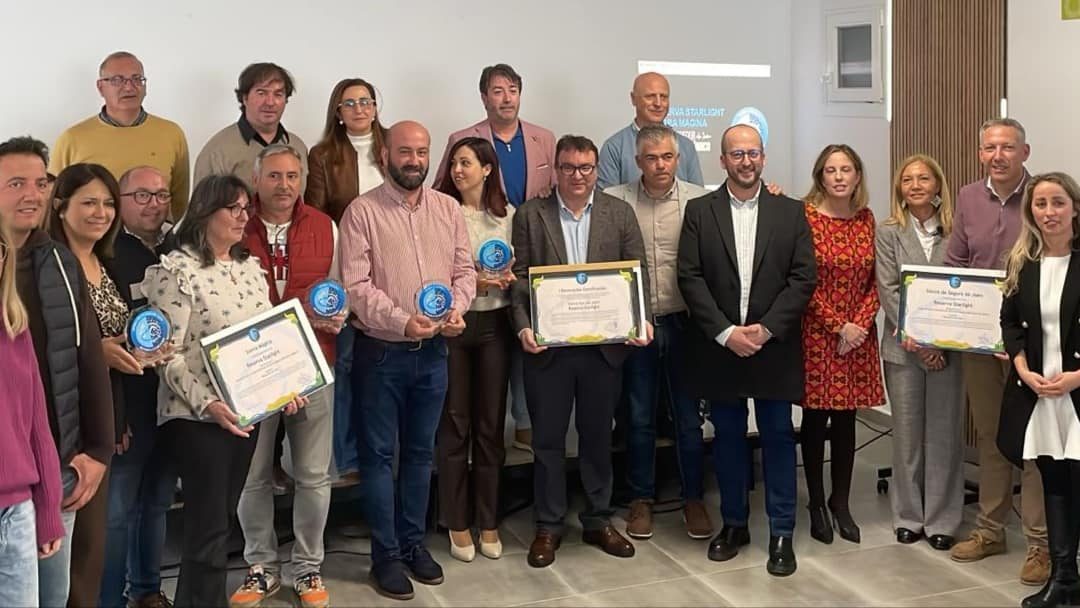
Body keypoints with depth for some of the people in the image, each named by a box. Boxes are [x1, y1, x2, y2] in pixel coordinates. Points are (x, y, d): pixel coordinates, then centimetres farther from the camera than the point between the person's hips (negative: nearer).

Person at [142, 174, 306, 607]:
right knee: (209, 524, -2)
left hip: (248, 409, 7)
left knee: (223, 515, 15)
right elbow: (168, 355, -16)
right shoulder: (177, 270, -12)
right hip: (197, 415, -7)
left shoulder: (249, 266, 10)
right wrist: (207, 404, -24)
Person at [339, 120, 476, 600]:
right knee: (378, 453, 5)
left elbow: (465, 270, 7)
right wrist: (401, 321, -25)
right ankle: (385, 555, 17)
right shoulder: (362, 211, -8)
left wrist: (457, 308, -13)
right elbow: (357, 285, -14)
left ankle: (412, 542, 29)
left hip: (433, 351, 4)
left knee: (420, 452, 14)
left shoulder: (449, 209, 6)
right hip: (380, 352, -4)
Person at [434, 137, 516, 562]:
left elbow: (518, 271, 12)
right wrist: (471, 283, -17)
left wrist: (508, 279, -9)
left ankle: (488, 522, 22)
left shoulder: (507, 214, 6)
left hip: (494, 324, 3)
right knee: (454, 425, 4)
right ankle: (457, 523, 18)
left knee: (490, 424, 9)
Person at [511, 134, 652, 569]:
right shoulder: (530, 214, 2)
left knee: (598, 435, 13)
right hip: (548, 345, -1)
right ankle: (549, 525, 21)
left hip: (604, 344, 1)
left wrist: (643, 320, -13)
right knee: (548, 438, 8)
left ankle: (598, 520, 27)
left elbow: (638, 272, 2)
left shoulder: (620, 213, 5)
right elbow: (520, 277, -1)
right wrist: (523, 327, -15)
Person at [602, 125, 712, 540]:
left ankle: (693, 498, 24)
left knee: (689, 416, 9)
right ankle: (641, 499, 25)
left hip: (684, 322, 0)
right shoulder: (614, 201, -2)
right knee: (640, 417, 11)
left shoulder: (700, 201, -2)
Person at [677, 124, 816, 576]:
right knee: (728, 437, 11)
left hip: (775, 347, 0)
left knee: (778, 436, 4)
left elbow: (803, 278, -2)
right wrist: (726, 332, -13)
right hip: (718, 346, 0)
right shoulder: (699, 212, 2)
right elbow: (690, 278, -4)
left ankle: (781, 533, 14)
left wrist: (766, 328, -13)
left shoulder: (791, 212, 4)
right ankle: (734, 523, 25)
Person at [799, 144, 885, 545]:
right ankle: (817, 504, 17)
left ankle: (841, 503, 22)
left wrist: (860, 323, -7)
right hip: (816, 332, -4)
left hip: (858, 334, 4)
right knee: (815, 418, 4)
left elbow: (874, 280, 7)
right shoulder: (805, 217, -7)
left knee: (846, 419, 9)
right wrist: (839, 326, -12)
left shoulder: (866, 219, 7)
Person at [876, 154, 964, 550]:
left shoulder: (956, 233, 4)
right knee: (907, 433, 7)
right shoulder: (888, 232, 3)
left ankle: (941, 520, 15)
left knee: (944, 433, 4)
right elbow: (888, 290, -4)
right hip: (904, 347, 0)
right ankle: (908, 516, 19)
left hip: (948, 348, 0)